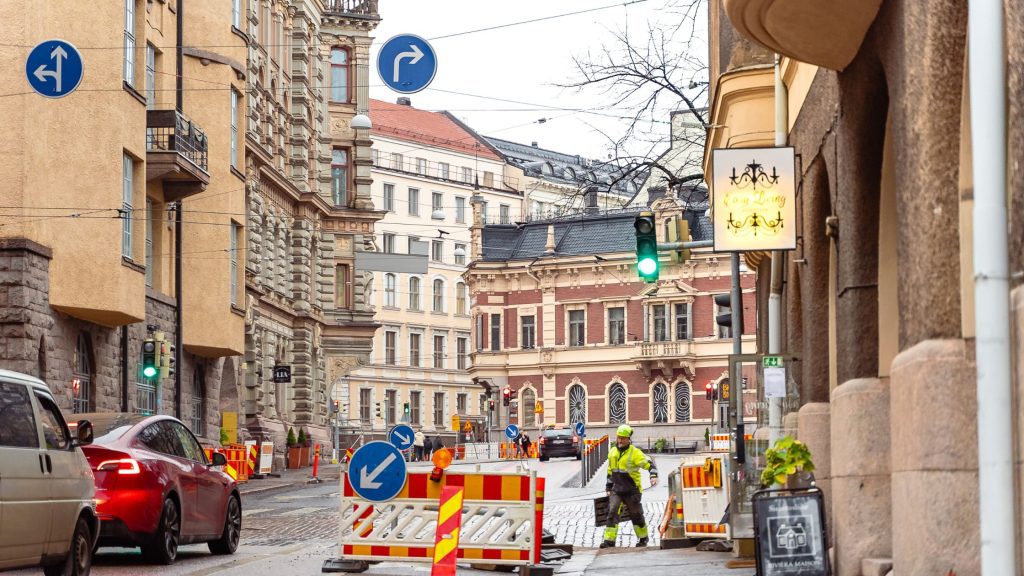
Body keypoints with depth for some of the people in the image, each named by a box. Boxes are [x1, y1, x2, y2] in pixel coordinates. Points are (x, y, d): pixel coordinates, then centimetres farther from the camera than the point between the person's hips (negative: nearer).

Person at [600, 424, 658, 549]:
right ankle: (609, 540, -12)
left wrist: (654, 476, -28)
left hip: (631, 489, -4)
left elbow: (649, 463, -11)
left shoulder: (635, 453, -10)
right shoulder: (612, 452, 10)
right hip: (616, 489, 4)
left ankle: (643, 538, 27)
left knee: (636, 514, 7)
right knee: (612, 512, -11)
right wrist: (608, 487, 21)